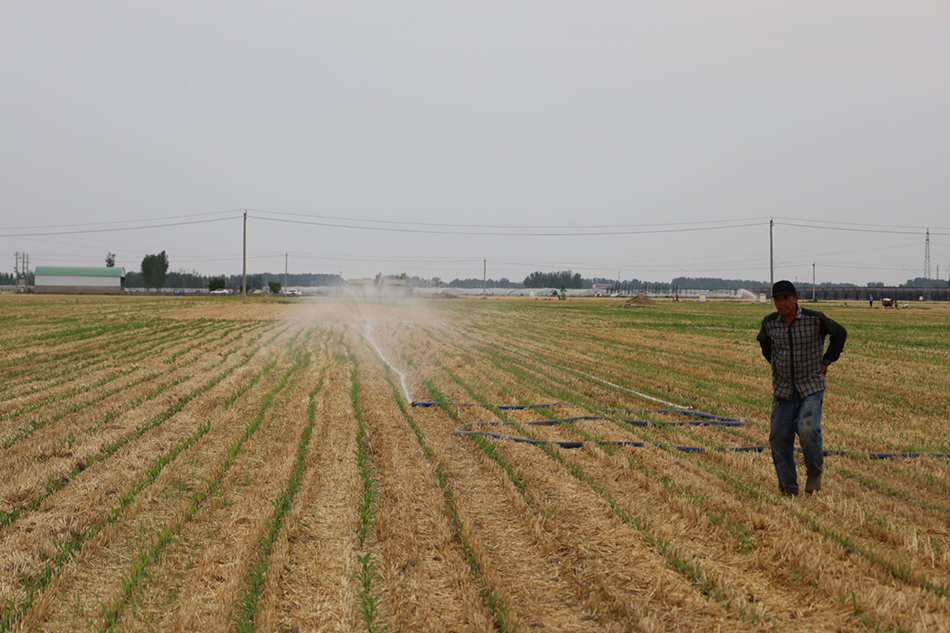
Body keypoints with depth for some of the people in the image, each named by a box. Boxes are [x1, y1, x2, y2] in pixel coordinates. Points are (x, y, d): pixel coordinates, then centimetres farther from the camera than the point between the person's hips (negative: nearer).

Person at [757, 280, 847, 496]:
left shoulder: (815, 319, -10)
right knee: (779, 437, 1)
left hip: (811, 387, -4)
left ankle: (815, 472, 5)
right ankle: (787, 486, 16)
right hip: (783, 389, 4)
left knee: (807, 429, -23)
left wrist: (826, 362, 4)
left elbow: (840, 334, 7)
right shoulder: (769, 323, -1)